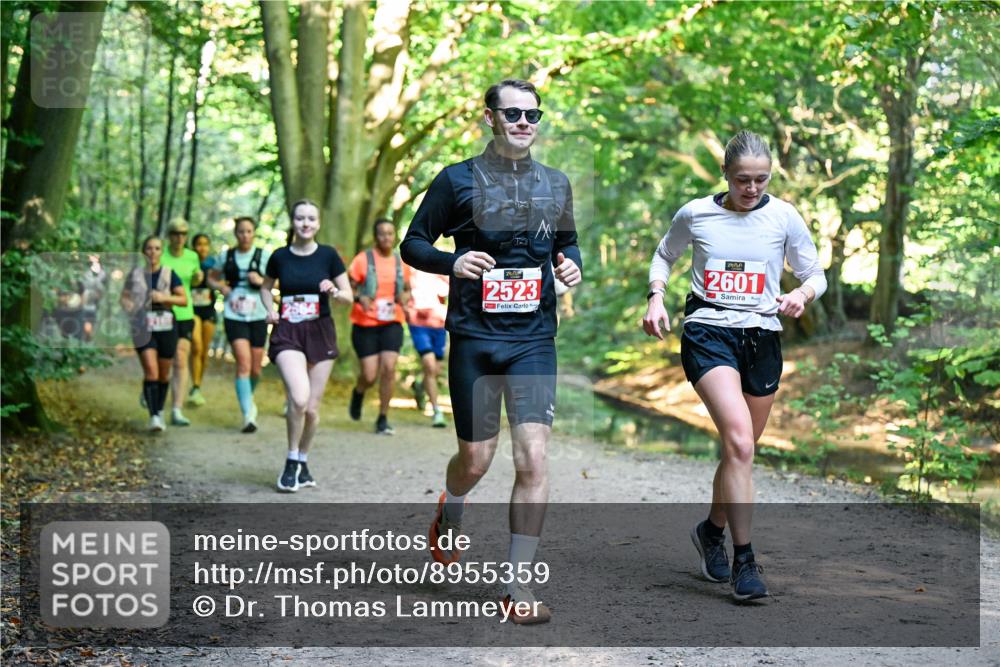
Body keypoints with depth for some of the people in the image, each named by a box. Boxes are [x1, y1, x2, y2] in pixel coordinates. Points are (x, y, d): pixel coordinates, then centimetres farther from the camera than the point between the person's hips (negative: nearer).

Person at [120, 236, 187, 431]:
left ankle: (160, 411, 30)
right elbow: (124, 297, 13)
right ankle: (153, 416, -16)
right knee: (151, 371, -14)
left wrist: (164, 298, -17)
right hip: (143, 328, -1)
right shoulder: (136, 274, 5)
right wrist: (129, 306, -9)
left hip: (166, 327, 1)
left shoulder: (169, 274, 3)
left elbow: (184, 299, -2)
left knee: (164, 373, 10)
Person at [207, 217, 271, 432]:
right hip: (234, 316, -1)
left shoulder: (264, 256, 2)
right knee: (243, 364, -15)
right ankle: (248, 415, -17)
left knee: (256, 368, 8)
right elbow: (211, 278, 20)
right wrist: (221, 287, -1)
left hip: (258, 316, 1)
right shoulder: (226, 256, 7)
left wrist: (262, 281, -16)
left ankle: (248, 399, 40)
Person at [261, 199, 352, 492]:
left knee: (312, 407, 5)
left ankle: (302, 462, 29)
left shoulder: (328, 255, -1)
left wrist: (334, 292, -17)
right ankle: (291, 462, 0)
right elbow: (266, 287, 20)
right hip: (287, 334, -1)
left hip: (320, 333, 1)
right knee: (299, 398, -21)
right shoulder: (280, 256, 2)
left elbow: (349, 297, 4)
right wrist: (270, 309, 2)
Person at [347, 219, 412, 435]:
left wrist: (405, 297, -1)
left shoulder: (401, 262, 8)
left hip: (392, 323, 3)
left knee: (389, 368, -12)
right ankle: (358, 393, 33)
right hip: (365, 324, -3)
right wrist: (359, 297, -23)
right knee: (370, 375, -5)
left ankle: (383, 418, 0)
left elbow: (407, 289, 22)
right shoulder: (363, 259, -5)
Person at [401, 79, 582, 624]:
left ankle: (518, 587, -1)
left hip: (534, 340, 2)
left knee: (533, 460, -9)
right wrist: (452, 262, -17)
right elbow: (413, 244, 3)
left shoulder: (556, 185, 10)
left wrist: (571, 266, 2)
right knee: (476, 458, 7)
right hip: (474, 338, -2)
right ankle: (449, 513, 44)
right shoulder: (458, 181, 0)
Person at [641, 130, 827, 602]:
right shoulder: (695, 214, 1)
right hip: (707, 333, -3)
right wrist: (656, 297, 3)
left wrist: (803, 294, -13)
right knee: (739, 442, -22)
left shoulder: (783, 217, 2)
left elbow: (815, 275, 9)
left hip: (761, 338, 3)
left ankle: (712, 529, 39)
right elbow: (664, 255, 20)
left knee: (740, 451, 12)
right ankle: (743, 560, -16)